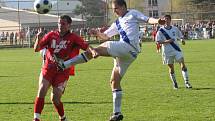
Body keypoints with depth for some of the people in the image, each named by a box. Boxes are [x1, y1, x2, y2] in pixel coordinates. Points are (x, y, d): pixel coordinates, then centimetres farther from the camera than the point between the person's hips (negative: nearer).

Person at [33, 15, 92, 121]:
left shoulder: (73, 38, -1)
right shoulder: (51, 35, 5)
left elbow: (86, 46, -12)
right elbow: (36, 49, 4)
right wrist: (38, 39, -17)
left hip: (62, 71, -2)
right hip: (48, 68, 2)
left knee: (55, 99, -8)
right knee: (42, 91, -19)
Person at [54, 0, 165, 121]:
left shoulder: (133, 14, 10)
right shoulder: (117, 23, 29)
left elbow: (148, 19, -1)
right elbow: (105, 36, 29)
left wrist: (157, 21, -23)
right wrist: (98, 33, 8)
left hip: (129, 47, -9)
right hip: (125, 53, 9)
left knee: (95, 50, -15)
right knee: (114, 81, 9)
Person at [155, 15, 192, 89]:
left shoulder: (175, 29, 6)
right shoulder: (161, 30, -3)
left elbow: (180, 36, 17)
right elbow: (158, 42, -5)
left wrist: (182, 40, -6)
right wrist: (166, 41, -20)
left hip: (176, 50, 1)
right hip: (167, 52, -1)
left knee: (182, 63, -12)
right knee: (171, 67, 6)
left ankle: (186, 82, -10)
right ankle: (174, 84, 22)